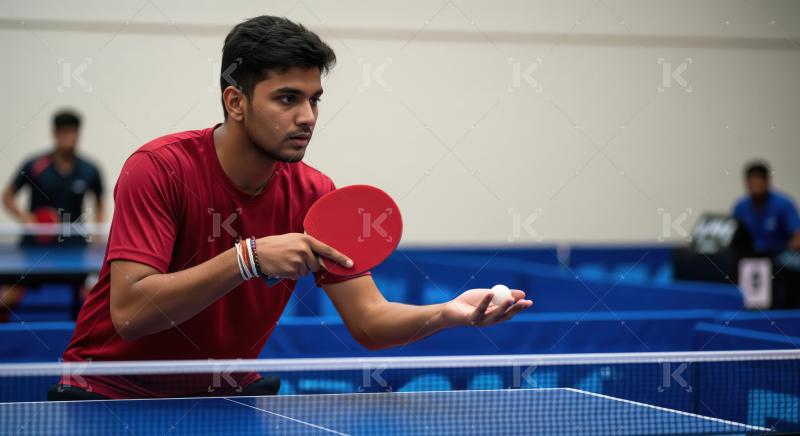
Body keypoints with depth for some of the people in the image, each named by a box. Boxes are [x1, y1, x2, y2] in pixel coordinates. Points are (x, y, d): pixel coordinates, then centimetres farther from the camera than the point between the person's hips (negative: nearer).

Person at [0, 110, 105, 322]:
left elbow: (99, 202, 16)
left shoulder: (89, 171, -2)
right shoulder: (34, 166, -7)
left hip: (73, 243, 1)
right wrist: (24, 217, -13)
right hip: (35, 241, -1)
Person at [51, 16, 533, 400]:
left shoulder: (314, 196, -7)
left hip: (228, 392, 4)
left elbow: (369, 322, -7)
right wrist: (250, 256, -37)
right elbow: (128, 312, -30)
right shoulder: (159, 168, -20)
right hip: (113, 392, -4)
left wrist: (448, 313, -26)